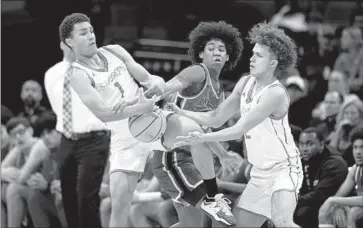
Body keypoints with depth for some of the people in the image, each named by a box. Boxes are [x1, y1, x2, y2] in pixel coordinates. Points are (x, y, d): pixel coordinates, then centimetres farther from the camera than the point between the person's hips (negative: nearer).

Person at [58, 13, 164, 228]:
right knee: (119, 202, -11)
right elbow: (103, 113, -21)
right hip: (126, 139, -5)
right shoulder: (77, 74, -10)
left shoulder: (114, 51, 7)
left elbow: (146, 77, 7)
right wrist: (142, 108, -31)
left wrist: (156, 81, -18)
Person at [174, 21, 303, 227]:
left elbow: (241, 129, -27)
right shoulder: (246, 83, 2)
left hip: (283, 168, -9)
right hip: (260, 171, 9)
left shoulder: (276, 93, -24)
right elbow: (217, 118, 6)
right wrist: (181, 113, -5)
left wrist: (203, 138, -30)